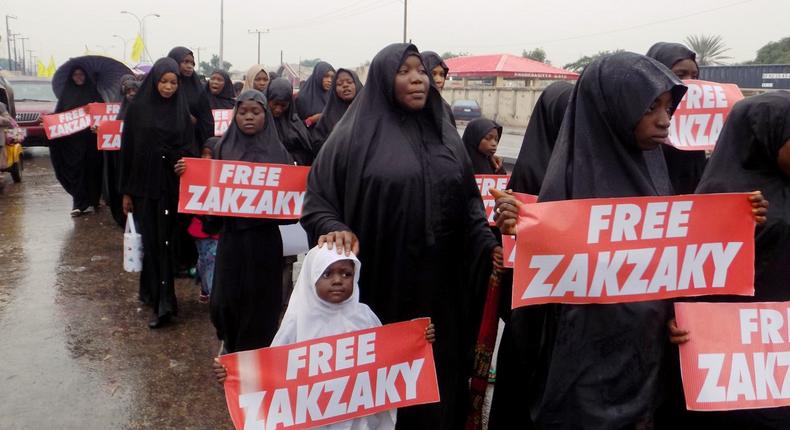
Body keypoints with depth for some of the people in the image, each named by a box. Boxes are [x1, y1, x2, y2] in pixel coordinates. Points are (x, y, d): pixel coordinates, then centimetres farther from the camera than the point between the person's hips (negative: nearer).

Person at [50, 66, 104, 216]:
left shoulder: (93, 91, 9)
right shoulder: (66, 93, 11)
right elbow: (58, 114, 9)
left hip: (90, 137, 0)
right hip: (72, 140, 1)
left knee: (91, 168, 1)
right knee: (75, 169, -4)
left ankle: (90, 201, 11)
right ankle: (79, 203, -3)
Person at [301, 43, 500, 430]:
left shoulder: (445, 135, 11)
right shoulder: (356, 136, -3)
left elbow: (468, 201, 13)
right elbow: (317, 199, -3)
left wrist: (488, 244, -2)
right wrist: (336, 230, -23)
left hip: (440, 285, 4)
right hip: (378, 283, -4)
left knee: (436, 373, 13)